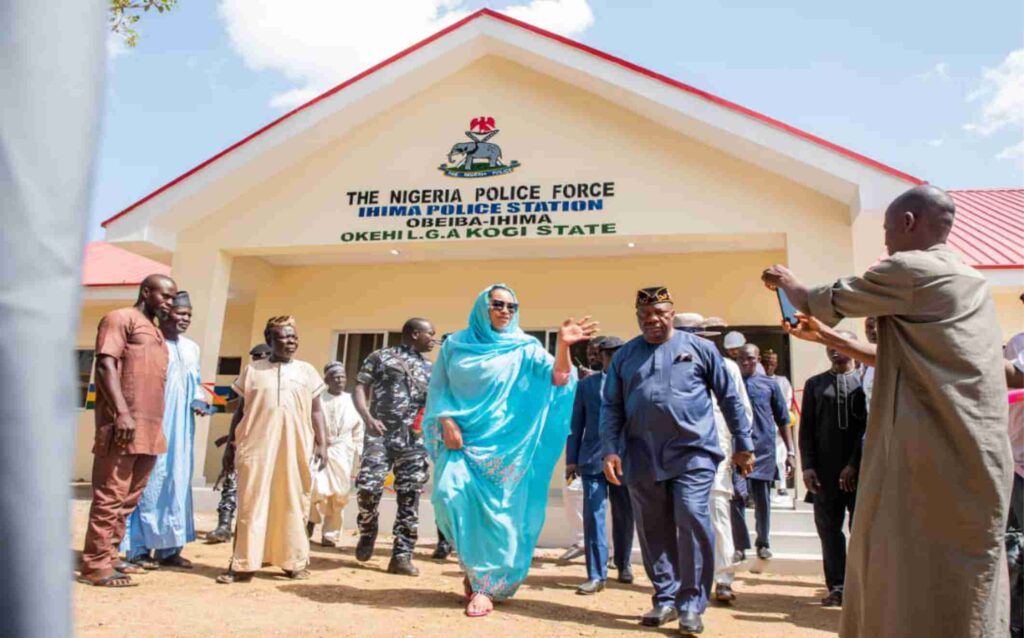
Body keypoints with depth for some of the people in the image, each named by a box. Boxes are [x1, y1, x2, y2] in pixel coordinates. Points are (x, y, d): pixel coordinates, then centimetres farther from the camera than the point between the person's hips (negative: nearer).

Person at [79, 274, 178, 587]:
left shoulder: (156, 332, 24)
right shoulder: (120, 318, 0)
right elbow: (106, 365, -12)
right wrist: (122, 412, -22)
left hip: (149, 430, 8)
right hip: (123, 426, -8)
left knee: (128, 499, 11)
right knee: (110, 497, -6)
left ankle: (109, 556, 19)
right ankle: (95, 565, -1)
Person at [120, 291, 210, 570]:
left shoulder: (192, 348, 15)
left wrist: (200, 402, 2)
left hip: (181, 428, 7)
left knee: (177, 482, 8)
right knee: (149, 482, -4)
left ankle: (169, 547, 17)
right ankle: (138, 548, 7)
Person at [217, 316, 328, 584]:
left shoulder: (307, 371, 10)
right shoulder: (252, 370, 8)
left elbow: (316, 411, 10)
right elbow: (240, 411, 11)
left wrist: (322, 445, 2)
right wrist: (230, 446, 9)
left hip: (295, 450, 1)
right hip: (257, 448, -1)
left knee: (293, 505, 6)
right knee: (251, 504, 1)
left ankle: (294, 561, 16)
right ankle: (244, 564, 8)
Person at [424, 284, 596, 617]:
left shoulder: (524, 348, 3)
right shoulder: (456, 344, 7)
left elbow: (558, 377, -10)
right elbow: (439, 388, 8)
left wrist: (563, 346, -28)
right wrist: (445, 421, -8)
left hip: (502, 443, -1)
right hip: (460, 437, 1)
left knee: (495, 512, -2)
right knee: (450, 495, -16)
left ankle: (485, 586, 12)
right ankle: (472, 563, 9)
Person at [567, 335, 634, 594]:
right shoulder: (586, 384, 8)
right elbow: (576, 423, 7)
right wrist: (571, 459, 3)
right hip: (593, 459, 0)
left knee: (624, 516, 13)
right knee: (593, 515, -3)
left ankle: (623, 564, 33)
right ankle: (596, 575, 4)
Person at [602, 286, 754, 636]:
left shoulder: (699, 347, 5)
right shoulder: (624, 356, 11)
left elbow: (729, 397, 8)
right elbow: (611, 407, 9)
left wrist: (743, 443, 8)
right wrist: (610, 450, -1)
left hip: (693, 452, -3)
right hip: (642, 458, 3)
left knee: (692, 521, -12)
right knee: (654, 531, 9)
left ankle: (691, 604, 1)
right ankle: (665, 598, 23)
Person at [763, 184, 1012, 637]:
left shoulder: (909, 270, -10)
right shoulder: (963, 278, 18)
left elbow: (821, 303, 0)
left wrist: (786, 281, 21)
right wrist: (825, 338, 25)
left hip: (934, 458, -9)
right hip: (974, 459, 9)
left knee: (917, 593, 0)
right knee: (958, 592, 16)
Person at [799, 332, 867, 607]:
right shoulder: (814, 384, 13)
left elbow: (870, 425, -3)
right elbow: (806, 427, 9)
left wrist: (854, 464, -10)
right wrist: (807, 465, -1)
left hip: (860, 468, -2)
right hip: (825, 471, 3)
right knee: (829, 529, 4)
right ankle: (837, 587, 12)